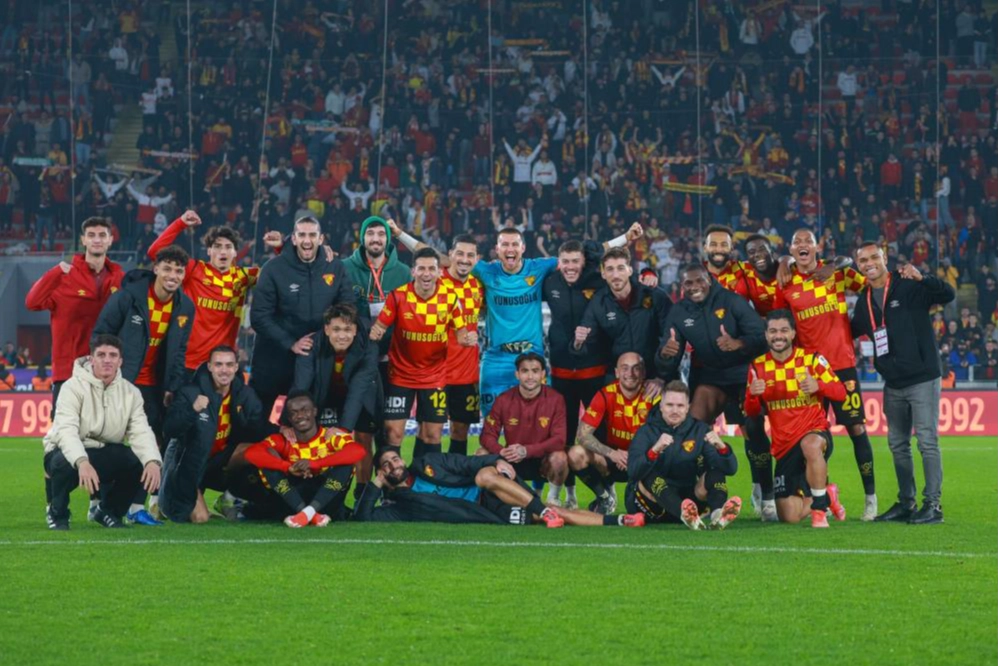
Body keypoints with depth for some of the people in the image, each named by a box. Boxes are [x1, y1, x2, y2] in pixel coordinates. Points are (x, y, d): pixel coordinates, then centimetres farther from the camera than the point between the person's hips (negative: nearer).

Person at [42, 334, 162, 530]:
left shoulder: (130, 392, -3)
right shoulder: (75, 387, -17)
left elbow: (141, 432, -15)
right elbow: (66, 431, -31)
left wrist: (153, 461, -37)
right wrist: (82, 462, -50)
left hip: (105, 455, 4)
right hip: (70, 452, -4)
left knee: (142, 463, -22)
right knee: (65, 464, -39)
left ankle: (109, 511, 7)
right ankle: (57, 513, -6)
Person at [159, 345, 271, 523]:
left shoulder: (244, 394, -6)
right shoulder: (191, 393, -18)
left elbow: (261, 433, -6)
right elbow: (169, 431, -27)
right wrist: (192, 410, -42)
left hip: (219, 463, 4)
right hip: (189, 463, -4)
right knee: (200, 518, -20)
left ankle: (229, 497, 2)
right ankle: (173, 501, 15)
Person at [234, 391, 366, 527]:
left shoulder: (331, 436, -7)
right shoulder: (284, 441, -2)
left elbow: (358, 451, -28)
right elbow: (251, 454, -19)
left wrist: (313, 463, -34)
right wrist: (289, 467, -33)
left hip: (326, 501, -1)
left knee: (345, 464, -22)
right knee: (268, 465, -18)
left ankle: (309, 511, -33)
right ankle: (309, 514, -31)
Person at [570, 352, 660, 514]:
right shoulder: (606, 395, -11)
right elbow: (583, 435, -17)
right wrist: (612, 453, -33)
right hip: (612, 461, 1)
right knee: (576, 454, -26)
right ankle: (605, 497, 1)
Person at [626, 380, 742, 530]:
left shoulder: (699, 430, 3)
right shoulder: (647, 432, -5)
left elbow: (731, 469, -6)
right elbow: (633, 472, -23)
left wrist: (722, 447, -27)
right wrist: (655, 450, -41)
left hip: (687, 499, 3)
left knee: (716, 470, -16)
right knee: (649, 474, -32)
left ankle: (717, 514, -46)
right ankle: (684, 514, -59)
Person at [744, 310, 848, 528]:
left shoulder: (812, 359, -4)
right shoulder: (758, 366, 3)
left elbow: (840, 392, -6)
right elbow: (752, 412, 6)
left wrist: (818, 386, -27)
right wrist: (752, 395, -17)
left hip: (816, 433, -4)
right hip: (784, 446, 4)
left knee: (810, 445, -44)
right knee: (789, 516, 1)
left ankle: (820, 510, -28)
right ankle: (828, 495, 34)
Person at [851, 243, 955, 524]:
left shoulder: (909, 287, -8)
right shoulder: (864, 301, 12)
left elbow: (948, 294, -23)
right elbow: (850, 332, 25)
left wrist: (922, 278, -38)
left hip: (922, 379, -7)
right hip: (893, 385, 7)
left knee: (926, 441, -8)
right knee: (898, 445, 12)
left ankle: (932, 505, -6)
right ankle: (906, 503, 22)